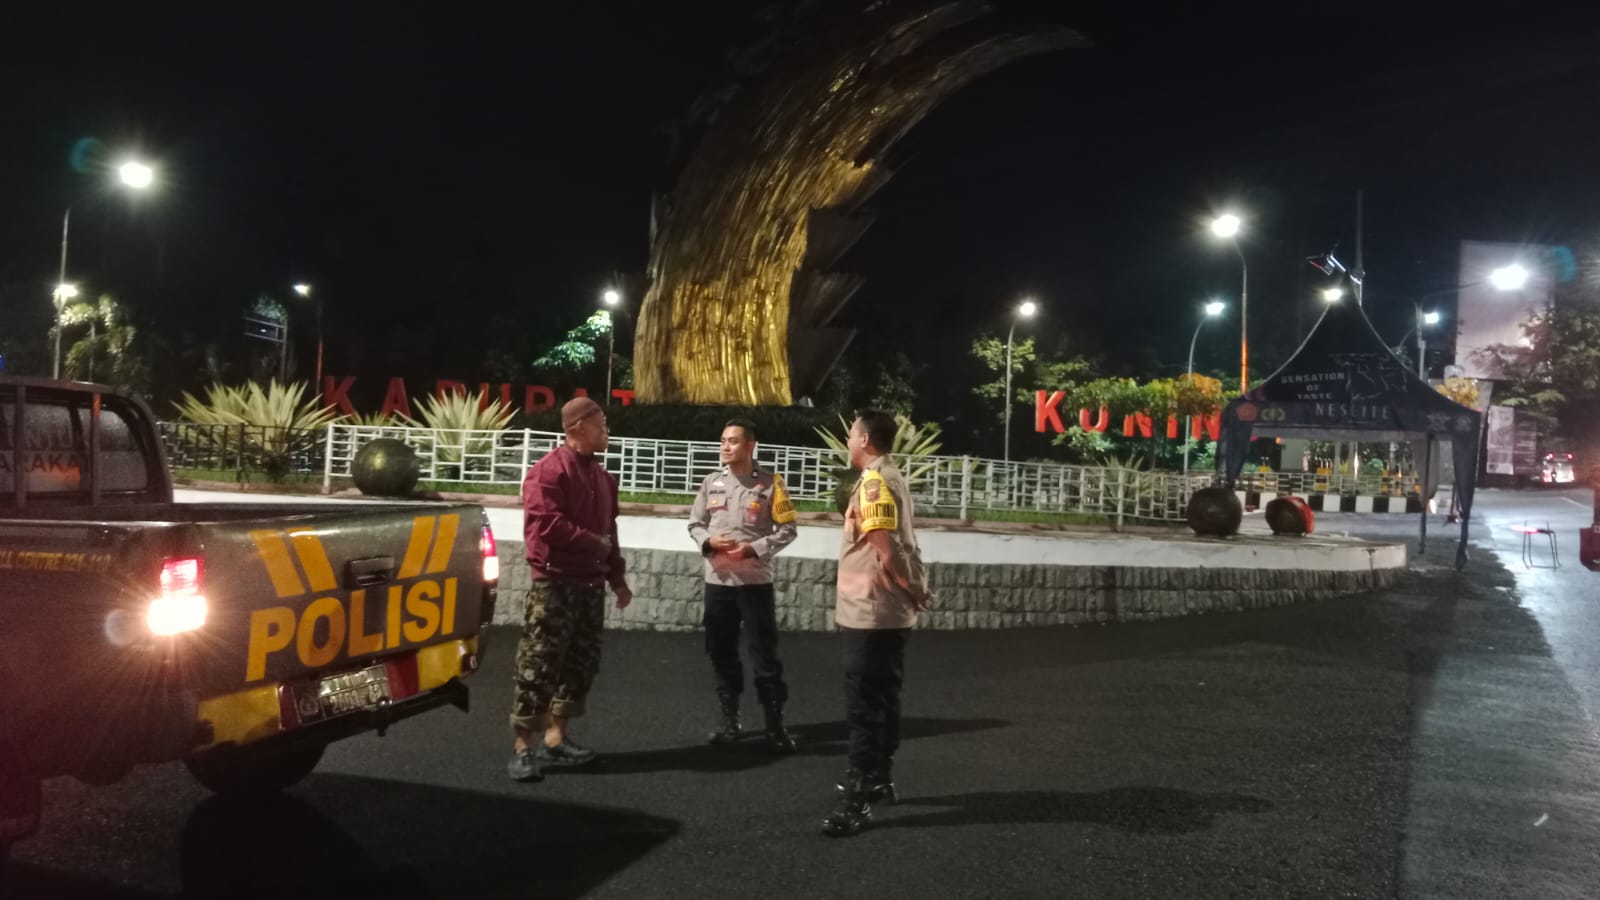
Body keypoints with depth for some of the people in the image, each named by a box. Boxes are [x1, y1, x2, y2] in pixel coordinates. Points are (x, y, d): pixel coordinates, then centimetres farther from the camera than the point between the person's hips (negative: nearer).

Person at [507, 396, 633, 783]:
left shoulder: (602, 476, 15)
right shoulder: (549, 471, -12)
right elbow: (545, 525, -23)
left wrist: (617, 577, 17)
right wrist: (593, 542, -12)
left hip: (590, 585, 9)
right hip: (554, 584, -8)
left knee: (581, 664, 11)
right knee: (539, 666, -6)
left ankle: (555, 739, 21)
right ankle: (522, 747, -1)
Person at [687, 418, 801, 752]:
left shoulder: (770, 483, -5)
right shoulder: (711, 482, 6)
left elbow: (787, 529, -4)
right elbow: (695, 523, 11)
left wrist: (754, 548, -16)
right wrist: (708, 541, -11)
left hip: (755, 581, -4)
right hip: (717, 581, 4)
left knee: (764, 654, -1)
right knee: (721, 652, 11)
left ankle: (775, 725, 8)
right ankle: (730, 719, 24)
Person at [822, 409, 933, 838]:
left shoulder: (874, 482, -17)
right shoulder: (890, 478, 14)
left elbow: (886, 553, -22)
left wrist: (915, 593, -11)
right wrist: (915, 590, 6)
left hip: (871, 612, -10)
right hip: (886, 612, 10)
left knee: (864, 707, -5)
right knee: (881, 701, 18)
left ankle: (859, 799, -1)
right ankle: (878, 780, 29)